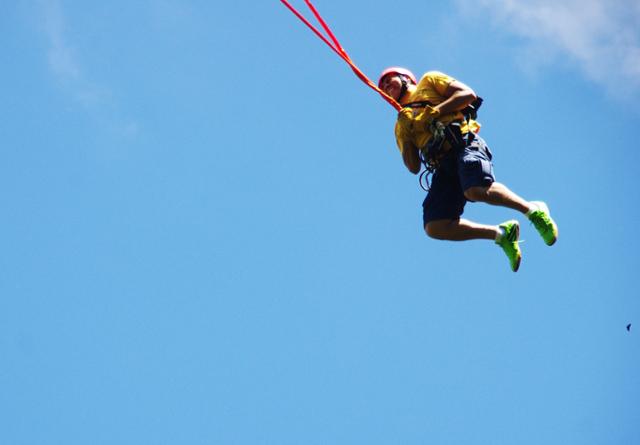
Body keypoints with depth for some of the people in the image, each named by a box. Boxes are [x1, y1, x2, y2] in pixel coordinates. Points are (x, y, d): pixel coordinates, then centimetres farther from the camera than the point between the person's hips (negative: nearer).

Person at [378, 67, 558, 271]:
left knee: (476, 191, -36)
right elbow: (414, 167, 20)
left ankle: (533, 210, -14)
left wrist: (434, 112, -3)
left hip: (463, 143, -5)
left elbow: (469, 94, 6)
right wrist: (404, 137, 5)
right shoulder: (401, 125, 30)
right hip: (443, 166, 5)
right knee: (435, 228, -16)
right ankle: (502, 234, -1)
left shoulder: (429, 81, 21)